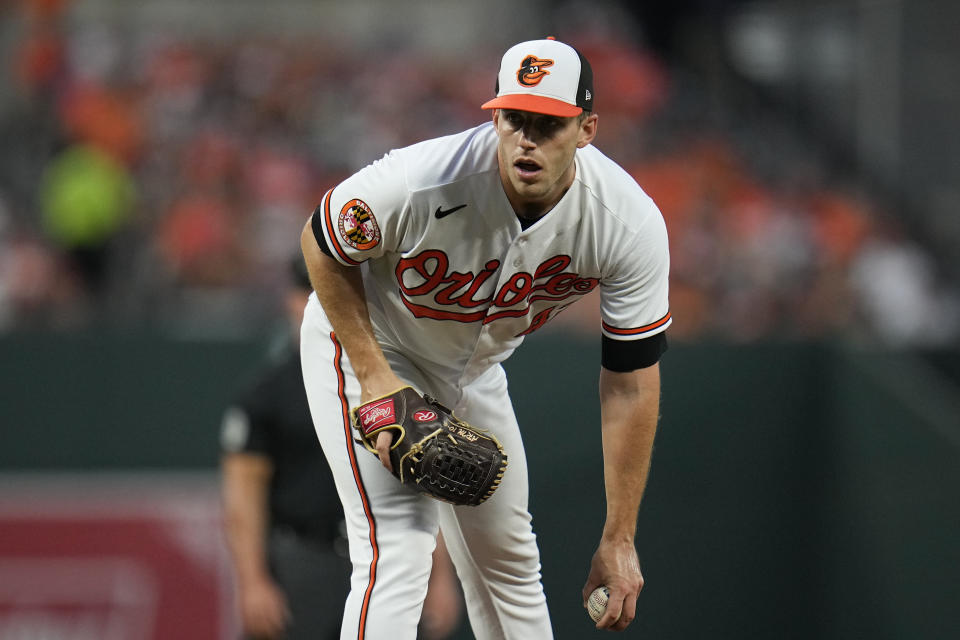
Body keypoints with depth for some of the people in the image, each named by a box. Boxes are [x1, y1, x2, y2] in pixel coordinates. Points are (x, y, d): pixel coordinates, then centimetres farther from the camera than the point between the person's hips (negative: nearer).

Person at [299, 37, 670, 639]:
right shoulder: (422, 182, -37)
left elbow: (631, 383, -19)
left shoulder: (633, 224, -27)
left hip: (475, 364, 5)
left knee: (510, 561, 14)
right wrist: (374, 376, -21)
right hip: (366, 341, -5)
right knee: (398, 553, -20)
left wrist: (619, 539, -18)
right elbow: (323, 244, -15)